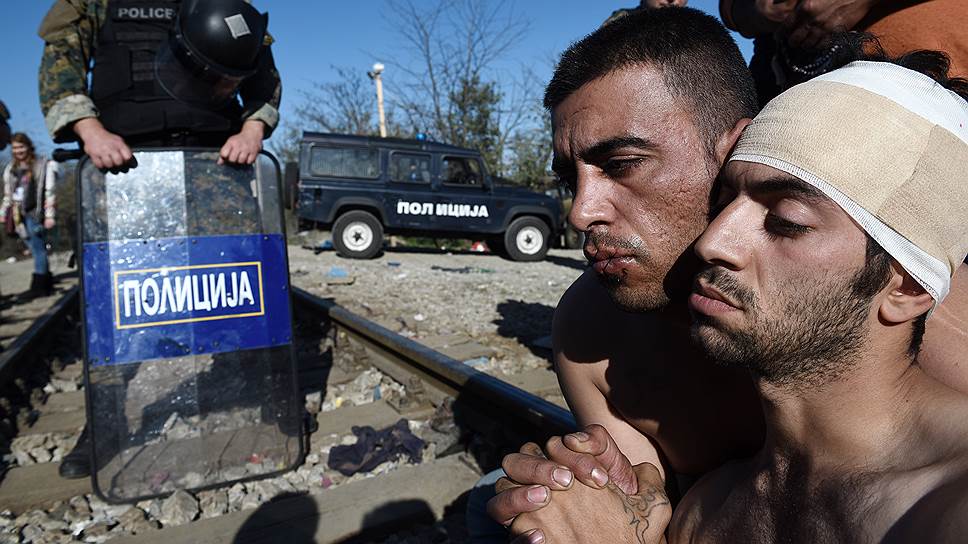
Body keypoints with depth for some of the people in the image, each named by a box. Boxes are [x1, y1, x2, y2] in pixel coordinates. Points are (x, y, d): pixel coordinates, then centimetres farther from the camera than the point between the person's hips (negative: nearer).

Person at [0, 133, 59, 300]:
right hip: (19, 215, 6)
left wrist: (50, 215, -14)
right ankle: (47, 283, 14)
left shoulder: (43, 165, -2)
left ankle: (38, 286, -5)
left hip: (34, 213, -6)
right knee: (36, 250, 8)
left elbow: (50, 191, -8)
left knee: (38, 249, -6)